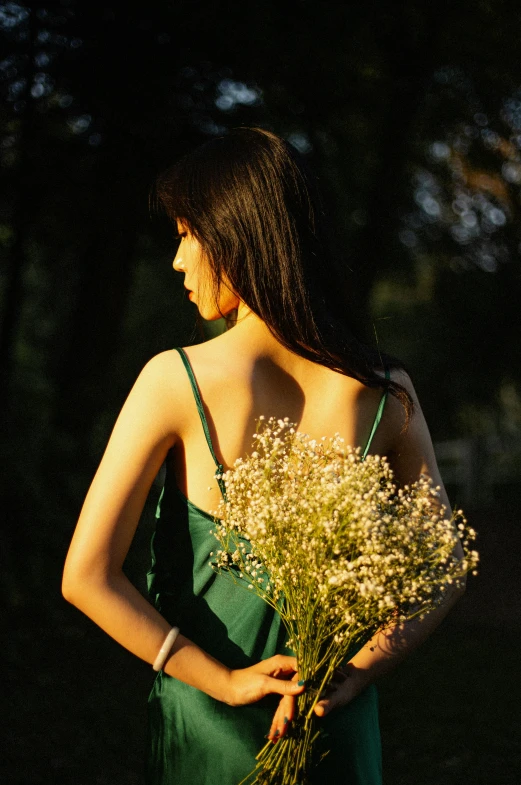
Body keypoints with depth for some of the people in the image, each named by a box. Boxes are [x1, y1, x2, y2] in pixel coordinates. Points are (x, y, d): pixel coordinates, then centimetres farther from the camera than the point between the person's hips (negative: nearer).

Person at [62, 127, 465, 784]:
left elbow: (87, 577, -15)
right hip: (339, 731, 2)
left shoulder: (175, 380, -15)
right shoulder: (385, 391, -8)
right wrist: (353, 674, -8)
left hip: (204, 728, -1)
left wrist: (228, 680, -12)